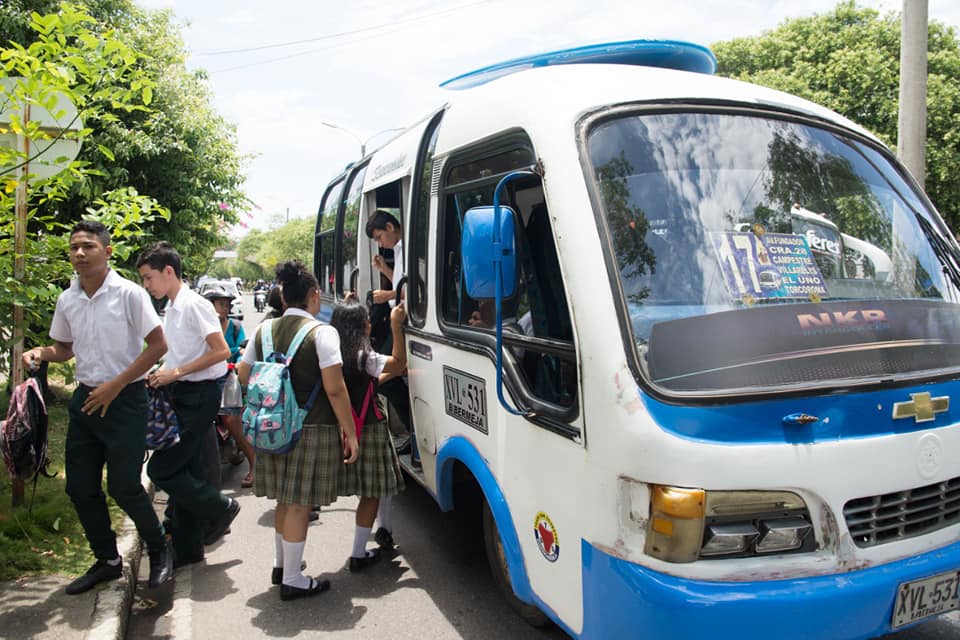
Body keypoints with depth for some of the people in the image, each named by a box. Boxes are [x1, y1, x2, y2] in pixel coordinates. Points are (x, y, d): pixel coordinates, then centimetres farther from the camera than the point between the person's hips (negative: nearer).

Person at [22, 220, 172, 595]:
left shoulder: (129, 294, -13)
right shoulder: (66, 300, 4)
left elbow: (158, 345, -13)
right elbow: (65, 347, 19)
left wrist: (115, 385, -15)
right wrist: (41, 353, -4)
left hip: (124, 399, -6)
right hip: (86, 398, 6)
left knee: (124, 486, -5)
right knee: (80, 488, 10)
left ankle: (159, 552, 20)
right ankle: (107, 561, 29)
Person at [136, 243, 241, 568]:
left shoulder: (194, 305, -14)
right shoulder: (171, 309, 13)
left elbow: (222, 351, -20)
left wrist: (175, 373, -18)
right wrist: (162, 376, 4)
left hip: (199, 397, -9)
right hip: (182, 395, 9)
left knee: (161, 469, -7)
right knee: (184, 473, 13)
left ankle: (220, 506, 12)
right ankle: (187, 549, 23)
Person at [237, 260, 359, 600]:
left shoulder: (265, 330, 5)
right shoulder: (321, 332, -13)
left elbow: (244, 375, 13)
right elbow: (335, 389, -17)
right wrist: (350, 432, -12)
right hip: (312, 429, -6)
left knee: (285, 498, 21)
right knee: (300, 502, 2)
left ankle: (281, 563, 37)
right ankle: (292, 580, 12)